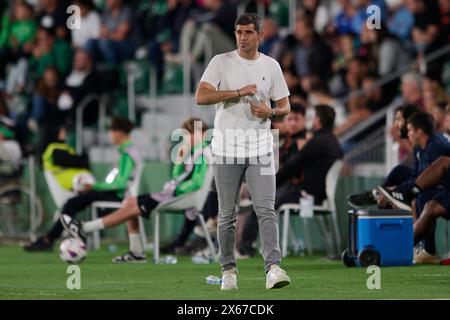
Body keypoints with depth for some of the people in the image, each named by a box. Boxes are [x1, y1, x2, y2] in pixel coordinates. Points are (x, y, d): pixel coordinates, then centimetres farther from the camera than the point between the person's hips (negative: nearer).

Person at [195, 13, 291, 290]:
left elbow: (285, 106, 12)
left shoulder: (271, 66, 8)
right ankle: (229, 270, 14)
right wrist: (239, 92, -17)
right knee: (227, 213, 5)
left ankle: (273, 268, -19)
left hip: (260, 147, 1)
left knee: (266, 209, -11)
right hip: (227, 147, -1)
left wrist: (270, 112, -11)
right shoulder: (221, 62, 0)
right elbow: (201, 97, -12)